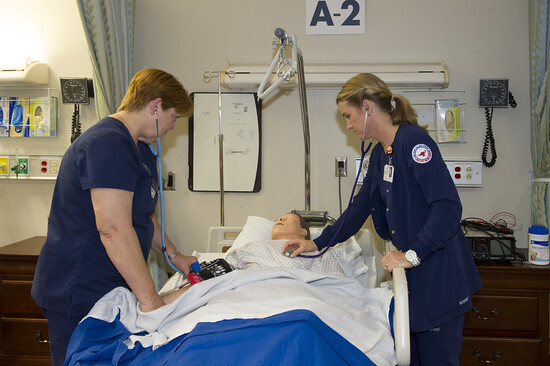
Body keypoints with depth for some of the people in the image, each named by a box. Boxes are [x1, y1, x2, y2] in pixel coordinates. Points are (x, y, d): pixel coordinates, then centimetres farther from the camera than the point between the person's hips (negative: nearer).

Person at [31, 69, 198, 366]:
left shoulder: (140, 149, 15)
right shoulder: (107, 143, -20)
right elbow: (113, 228, -27)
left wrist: (173, 256, 18)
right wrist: (149, 299, -24)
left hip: (110, 288, 10)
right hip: (77, 296, -10)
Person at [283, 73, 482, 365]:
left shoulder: (414, 141, -17)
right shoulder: (380, 154, 12)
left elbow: (448, 207, -25)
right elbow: (360, 208, 19)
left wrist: (413, 254, -27)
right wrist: (318, 243, 15)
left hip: (439, 275, -9)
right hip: (411, 274, 9)